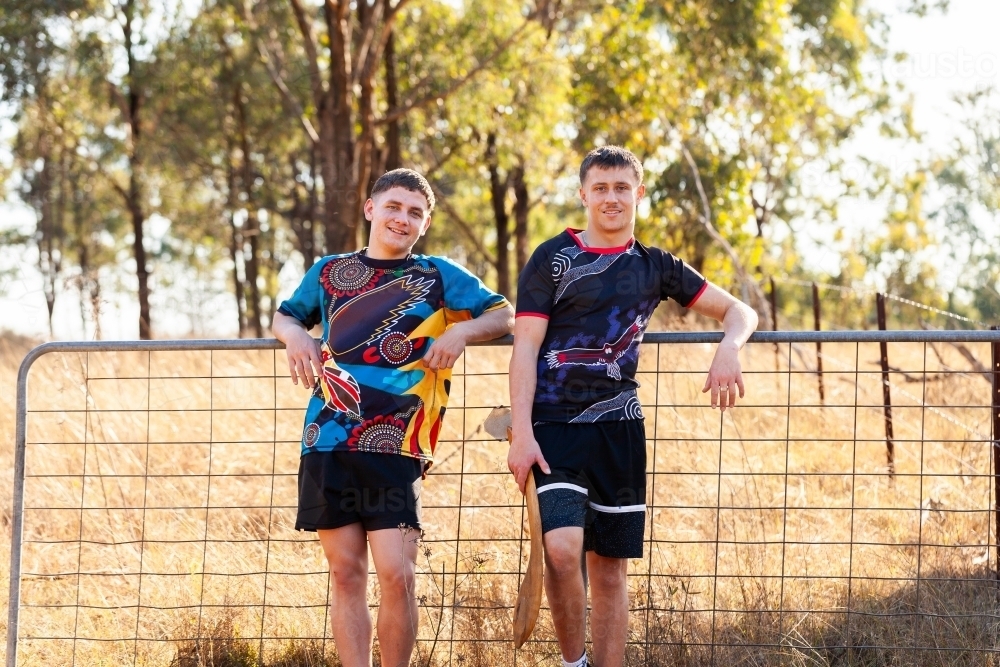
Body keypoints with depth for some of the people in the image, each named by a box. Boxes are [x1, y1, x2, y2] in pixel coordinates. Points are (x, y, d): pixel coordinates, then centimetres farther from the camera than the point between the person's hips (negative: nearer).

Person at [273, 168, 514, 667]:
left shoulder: (439, 276, 7)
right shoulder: (330, 271, 14)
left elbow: (505, 315, 9)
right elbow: (286, 313, 30)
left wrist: (461, 331, -10)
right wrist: (293, 334, 6)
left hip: (395, 450, -2)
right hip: (327, 442, 2)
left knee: (396, 574, -11)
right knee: (346, 573, 3)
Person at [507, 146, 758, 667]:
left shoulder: (655, 266, 13)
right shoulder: (552, 259, 2)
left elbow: (738, 311, 15)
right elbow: (525, 347, -3)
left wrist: (728, 348, -9)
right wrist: (521, 433, -13)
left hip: (618, 428, 4)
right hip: (556, 426, -4)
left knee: (611, 567, 5)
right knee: (563, 548, -22)